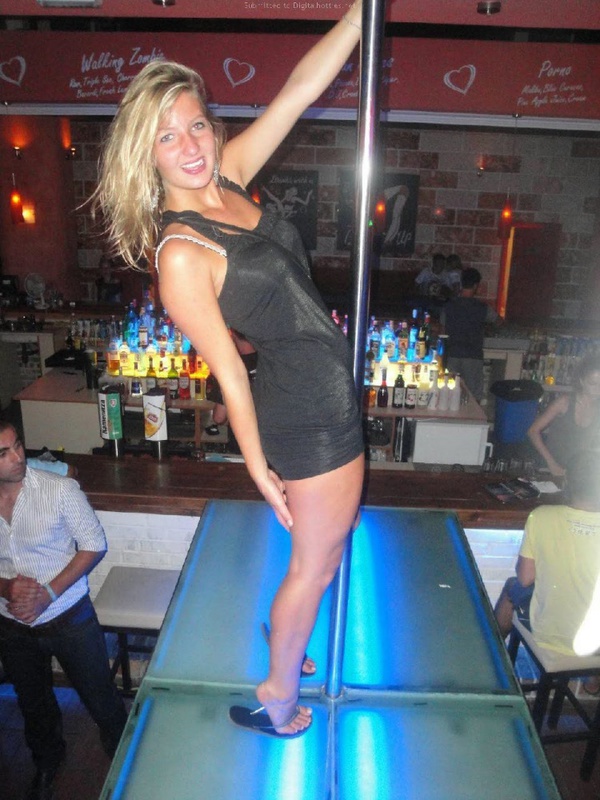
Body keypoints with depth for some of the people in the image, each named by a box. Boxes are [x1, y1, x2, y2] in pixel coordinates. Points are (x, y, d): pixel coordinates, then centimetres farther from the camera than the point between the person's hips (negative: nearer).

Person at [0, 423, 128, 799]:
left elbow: (94, 545, -13)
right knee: (34, 705, 27)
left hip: (69, 618, -3)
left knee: (101, 699, 13)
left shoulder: (60, 489, -21)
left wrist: (49, 592, -21)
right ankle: (47, 762, 57)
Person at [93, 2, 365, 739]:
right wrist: (258, 467, -9)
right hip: (312, 412, -9)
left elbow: (299, 90, 3)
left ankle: (286, 628, 53)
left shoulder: (226, 178, 1)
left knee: (320, 545, 28)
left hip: (323, 392, 9)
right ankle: (279, 700, 35)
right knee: (316, 561, 11)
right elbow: (229, 374, -18)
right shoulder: (179, 253, -22)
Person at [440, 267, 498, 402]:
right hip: (473, 357, -3)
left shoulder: (449, 305, 0)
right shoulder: (482, 307, -6)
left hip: (452, 356, 3)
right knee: (474, 398, 5)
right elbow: (497, 320, 13)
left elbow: (443, 328, 8)